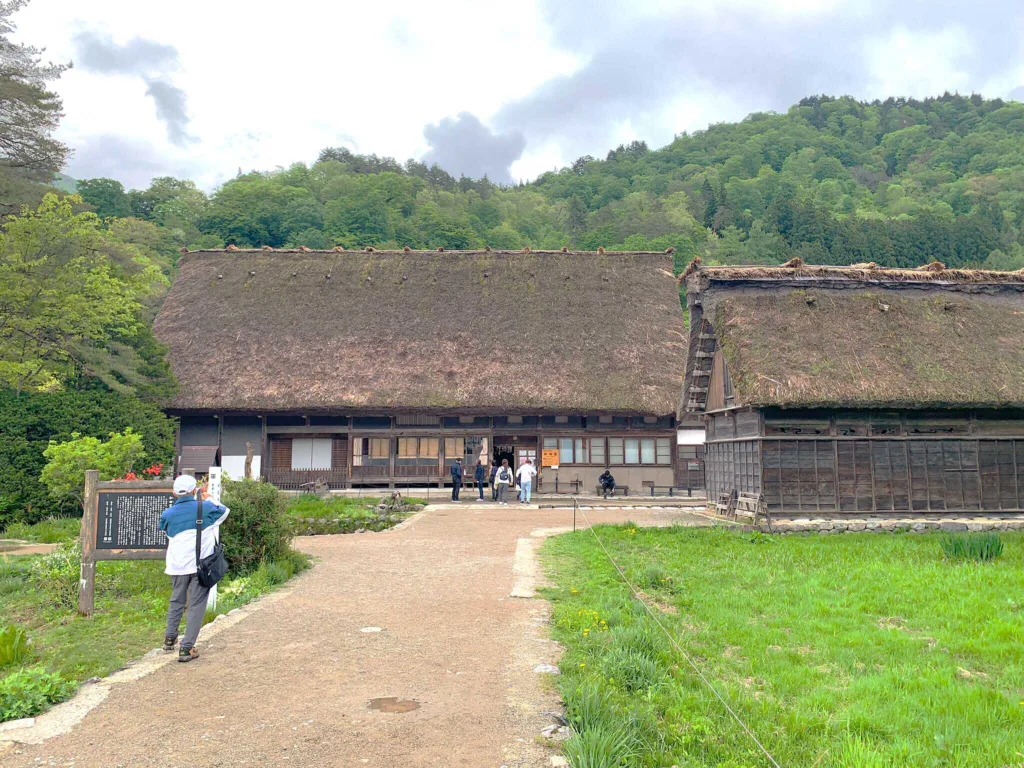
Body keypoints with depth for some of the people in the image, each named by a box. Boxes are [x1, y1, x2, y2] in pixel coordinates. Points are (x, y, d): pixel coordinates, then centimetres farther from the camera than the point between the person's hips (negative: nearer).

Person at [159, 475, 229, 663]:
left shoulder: (167, 514, 0)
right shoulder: (205, 508, -5)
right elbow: (224, 511, 16)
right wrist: (209, 499, 31)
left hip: (178, 566, 3)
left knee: (176, 601, 23)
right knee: (196, 605, 1)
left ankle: (169, 639, 33)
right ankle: (186, 648, -1)